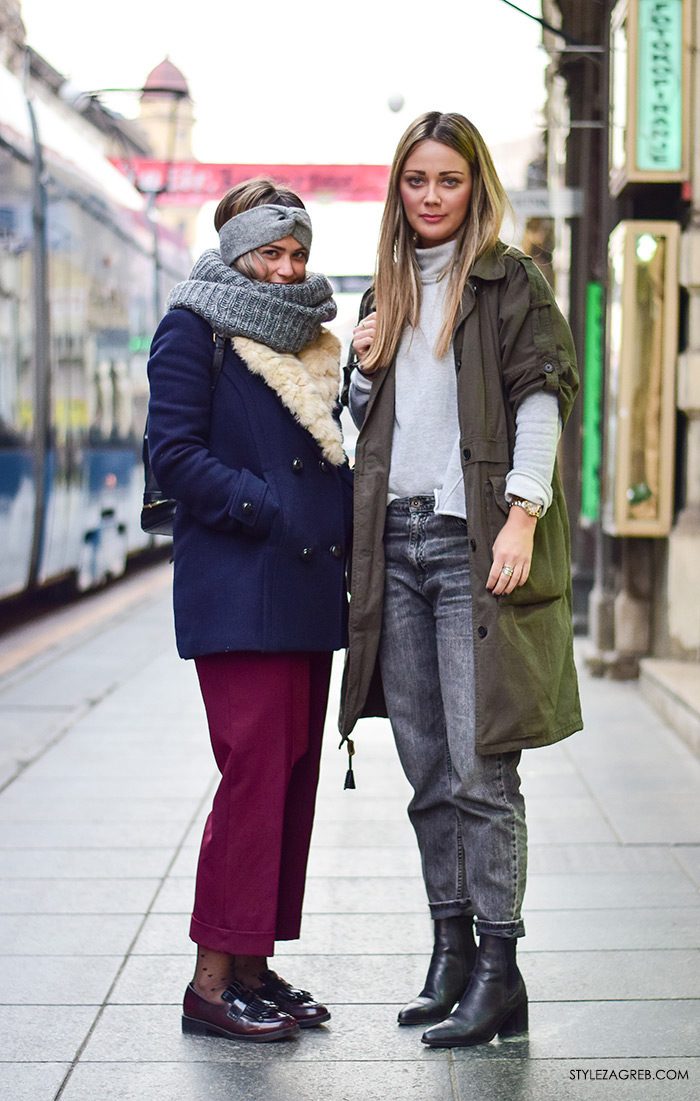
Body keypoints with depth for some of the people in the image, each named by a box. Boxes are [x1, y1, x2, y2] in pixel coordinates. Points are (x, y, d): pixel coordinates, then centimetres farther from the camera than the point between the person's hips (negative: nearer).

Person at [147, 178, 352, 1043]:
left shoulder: (315, 342, 20)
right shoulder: (193, 331, -1)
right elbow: (174, 454, -10)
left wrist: (346, 536, 6)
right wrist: (271, 513, -15)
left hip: (307, 593, 8)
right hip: (238, 591, -7)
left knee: (293, 776, 6)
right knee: (255, 771, -11)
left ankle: (252, 965, 14)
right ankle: (213, 980, -5)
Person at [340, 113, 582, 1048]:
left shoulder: (509, 280, 1)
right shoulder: (389, 290, 18)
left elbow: (542, 398, -8)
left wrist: (525, 513, -18)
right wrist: (364, 370, 4)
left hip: (474, 543, -6)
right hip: (396, 541, 6)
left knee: (481, 767, -8)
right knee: (427, 771, 9)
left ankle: (498, 971, -2)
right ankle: (451, 952, 18)